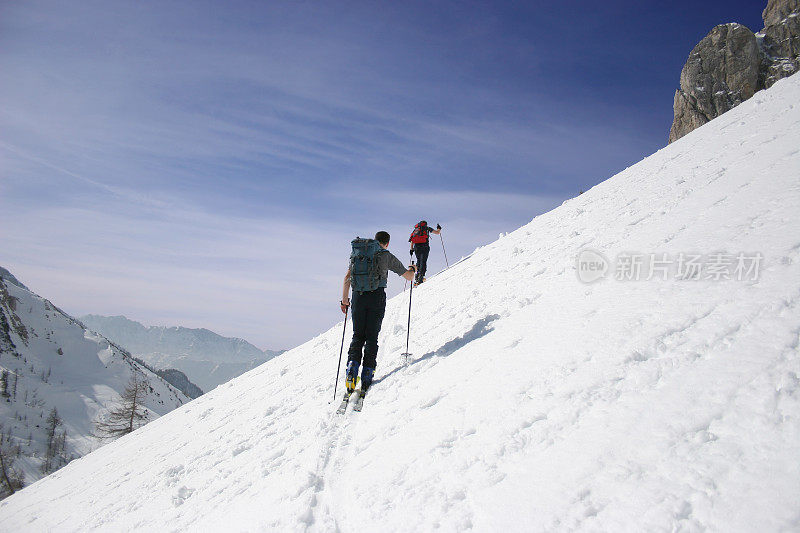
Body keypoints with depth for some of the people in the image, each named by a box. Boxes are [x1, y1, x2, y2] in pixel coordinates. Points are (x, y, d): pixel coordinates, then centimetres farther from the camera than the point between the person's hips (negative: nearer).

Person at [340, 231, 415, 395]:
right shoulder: (388, 257, 5)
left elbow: (347, 278, 7)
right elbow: (409, 277, 9)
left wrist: (344, 300, 12)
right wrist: (412, 269, 33)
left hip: (358, 295, 2)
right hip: (377, 296, -2)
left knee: (358, 335, 10)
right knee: (371, 337, 3)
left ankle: (352, 365, -10)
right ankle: (367, 374, -3)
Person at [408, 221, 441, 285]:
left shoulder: (416, 229, 25)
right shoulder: (427, 228, 15)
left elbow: (412, 240, 16)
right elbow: (437, 232, 15)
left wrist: (411, 249, 16)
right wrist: (439, 228, 36)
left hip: (416, 247, 4)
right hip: (424, 246, -4)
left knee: (419, 260, 19)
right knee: (423, 262, -6)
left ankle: (418, 274, 6)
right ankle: (421, 277, -17)